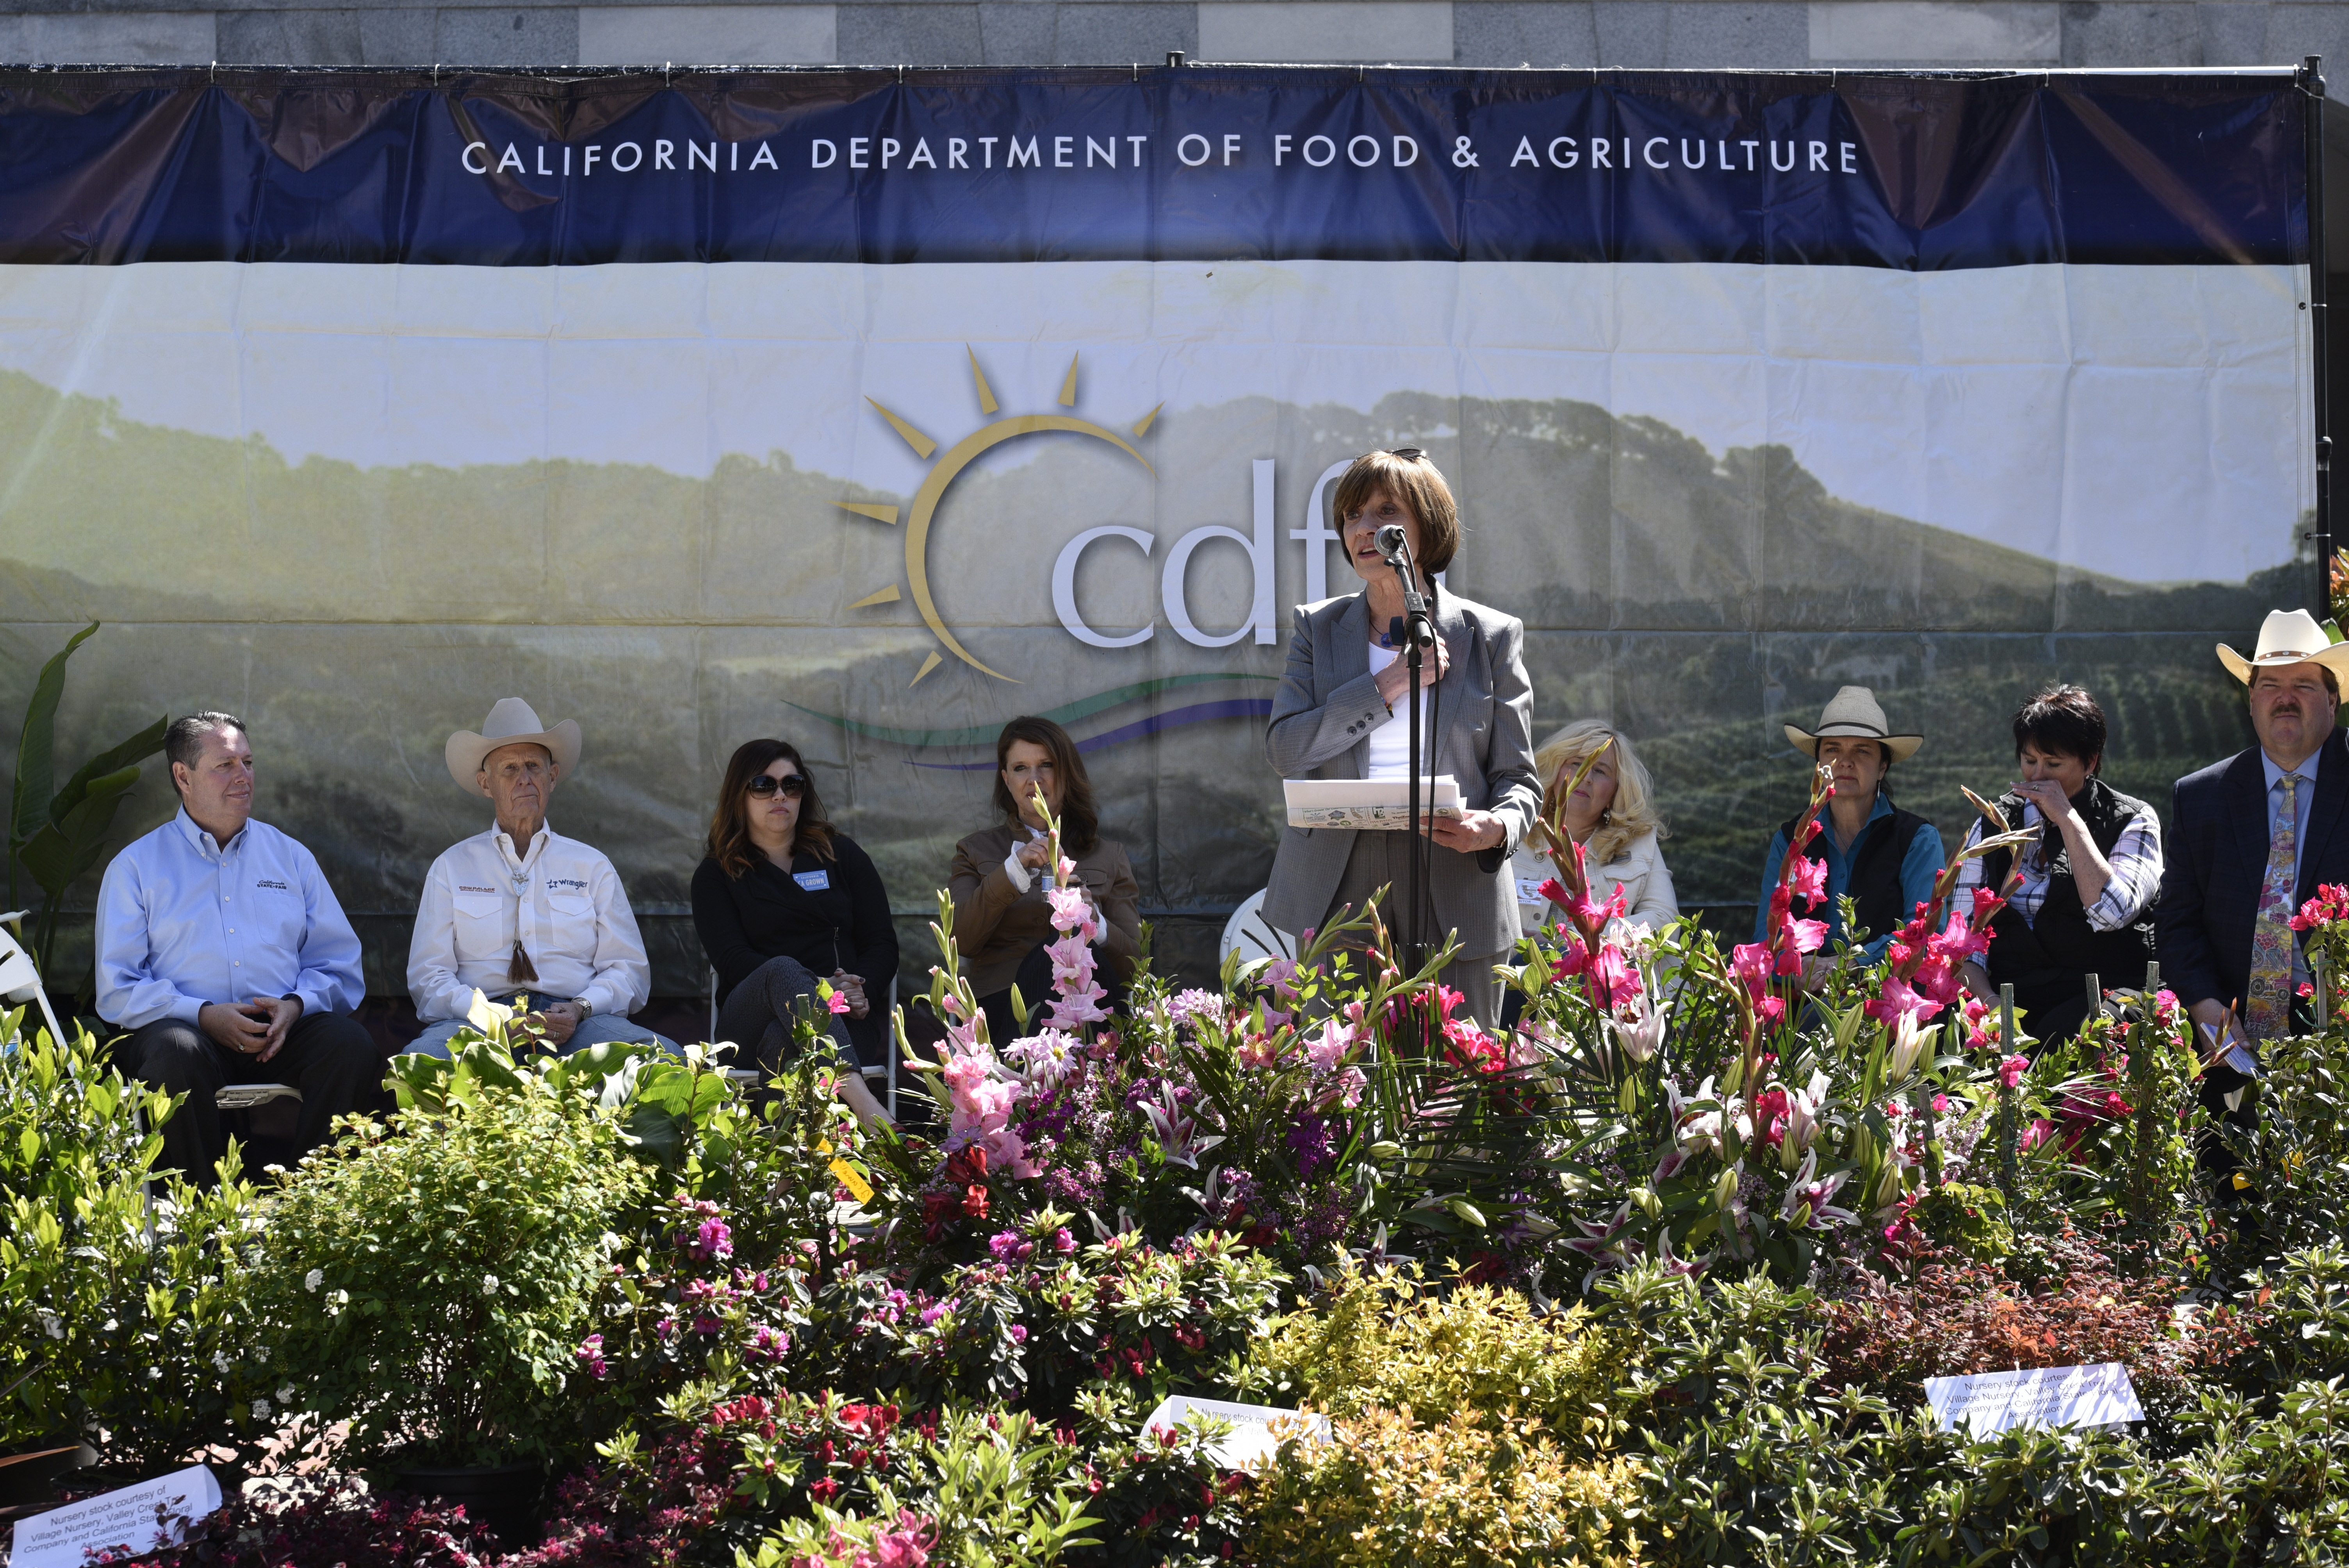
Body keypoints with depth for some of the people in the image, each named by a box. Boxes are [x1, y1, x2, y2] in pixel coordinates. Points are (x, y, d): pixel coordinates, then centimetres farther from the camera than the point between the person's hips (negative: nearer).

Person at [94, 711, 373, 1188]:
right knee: (176, 1052, -37)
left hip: (284, 1030, 2)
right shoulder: (136, 867, 12)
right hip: (189, 1026, -2)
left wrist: (296, 1004, -8)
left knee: (348, 1042, -29)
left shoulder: (290, 858, 21)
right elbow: (118, 990, 3)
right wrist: (204, 1015, -14)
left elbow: (339, 965, 15)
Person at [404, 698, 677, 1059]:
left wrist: (580, 1009, -10)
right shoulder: (451, 868, 17)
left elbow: (628, 972, 13)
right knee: (420, 1060, -39)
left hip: (576, 1025, 1)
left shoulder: (593, 867, 19)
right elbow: (428, 977, 8)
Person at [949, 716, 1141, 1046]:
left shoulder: (1108, 855, 22)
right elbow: (961, 942, 1)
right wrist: (1014, 871, -12)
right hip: (1000, 1005, -1)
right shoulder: (978, 851, 20)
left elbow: (1132, 962, 11)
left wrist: (1094, 924, -12)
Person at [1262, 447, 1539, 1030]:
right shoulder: (1317, 628, 12)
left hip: (1456, 900, -1)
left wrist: (1499, 827, -16)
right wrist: (1389, 686, -8)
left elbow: (1517, 778, 7)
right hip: (1339, 899, 1)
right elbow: (1284, 748, -2)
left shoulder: (1491, 636, 7)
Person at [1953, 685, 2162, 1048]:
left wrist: (2067, 818, -8)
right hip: (2009, 994, 3)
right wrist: (1989, 1001, -11)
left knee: (2060, 1033, -38)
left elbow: (2111, 913, -13)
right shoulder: (1993, 824, 17)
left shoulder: (2133, 823, 6)